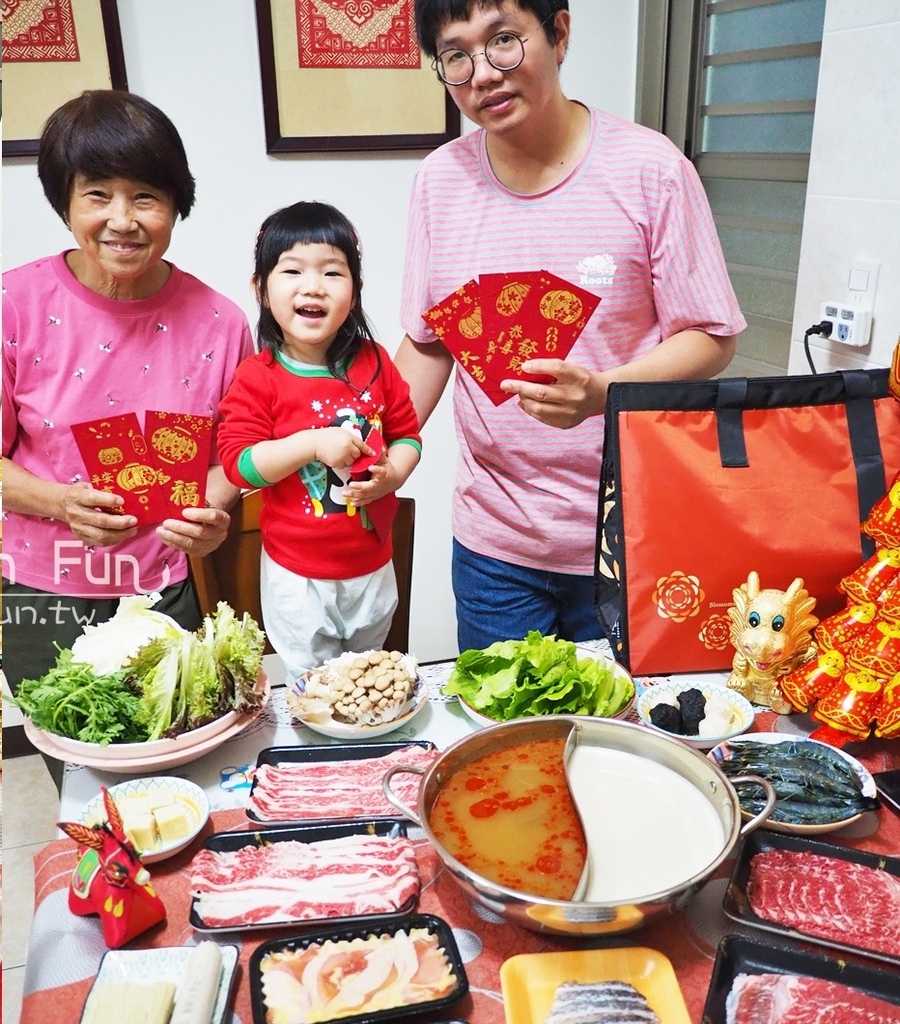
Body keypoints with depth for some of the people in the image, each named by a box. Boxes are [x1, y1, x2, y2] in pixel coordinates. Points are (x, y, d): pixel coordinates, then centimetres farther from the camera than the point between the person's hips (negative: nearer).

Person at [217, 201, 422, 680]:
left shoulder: (374, 363, -4)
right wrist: (313, 444, -27)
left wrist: (393, 473, -16)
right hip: (298, 577, -3)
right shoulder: (258, 377, -13)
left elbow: (406, 432, 4)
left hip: (372, 566, 4)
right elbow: (237, 461, -17)